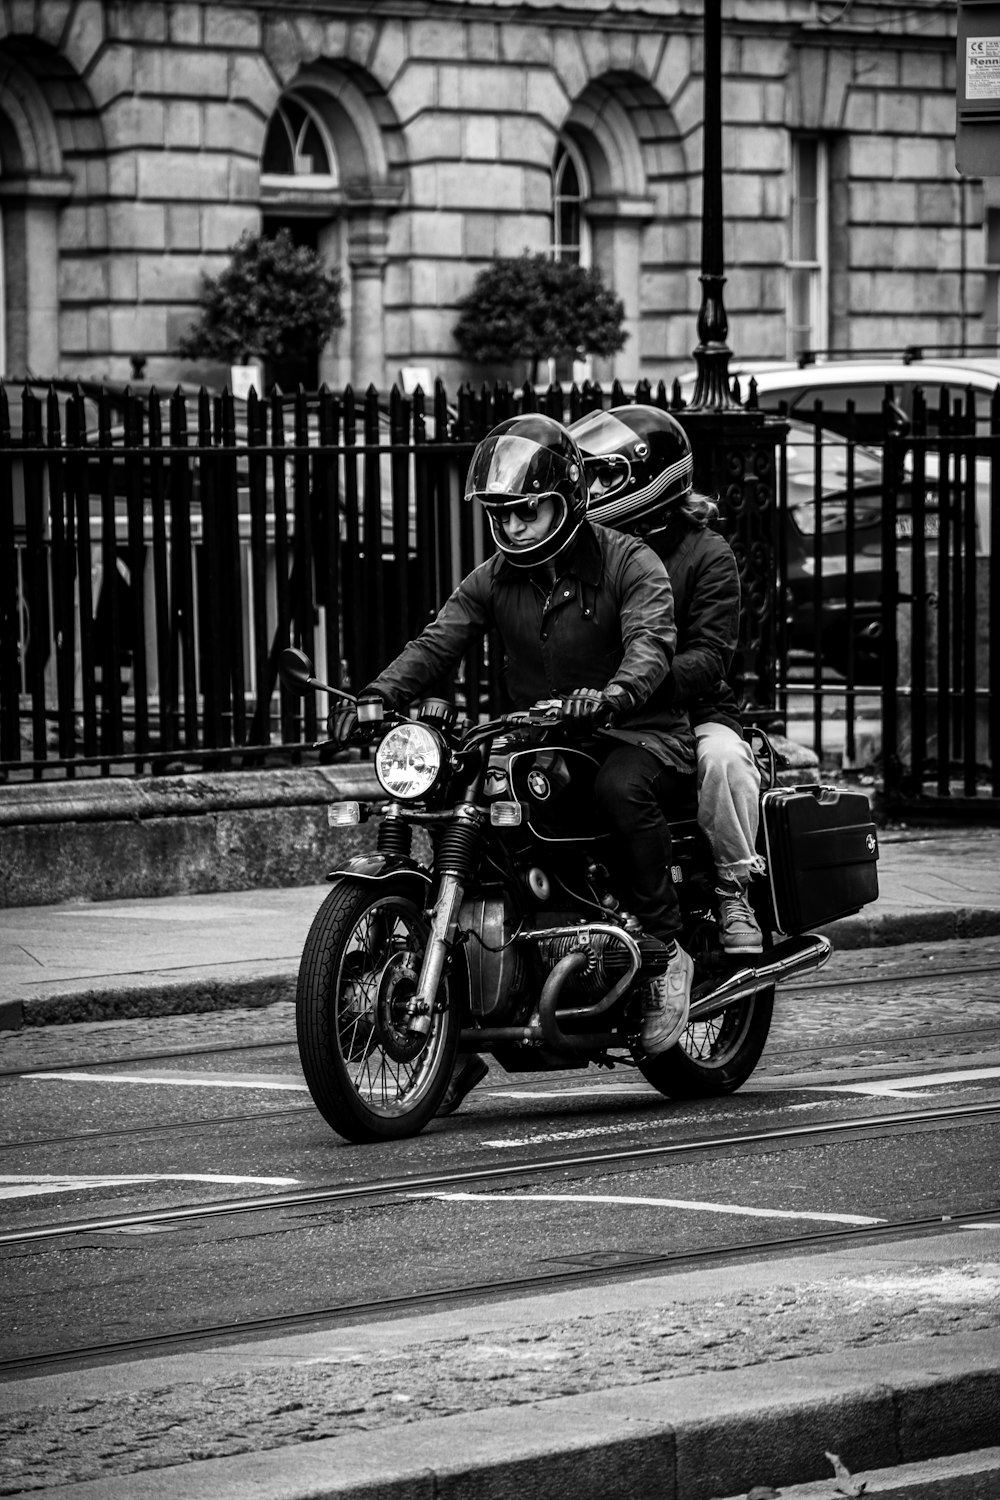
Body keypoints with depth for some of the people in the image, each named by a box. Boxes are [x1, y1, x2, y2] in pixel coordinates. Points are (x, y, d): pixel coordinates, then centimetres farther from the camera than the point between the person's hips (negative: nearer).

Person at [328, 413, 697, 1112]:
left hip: (639, 732, -5)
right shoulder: (494, 579, 10)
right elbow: (437, 643, -3)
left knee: (622, 790, -40)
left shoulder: (628, 562, -6)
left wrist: (615, 693, -46)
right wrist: (377, 696, -22)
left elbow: (651, 642, -23)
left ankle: (666, 950, -22)